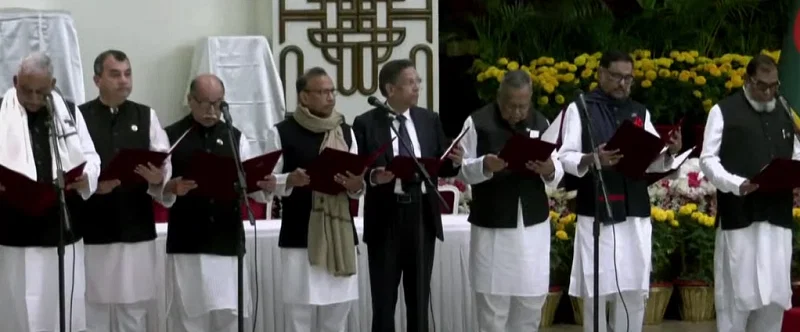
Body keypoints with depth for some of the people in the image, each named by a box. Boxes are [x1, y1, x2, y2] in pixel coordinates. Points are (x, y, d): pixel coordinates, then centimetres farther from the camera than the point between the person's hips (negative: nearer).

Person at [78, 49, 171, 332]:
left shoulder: (146, 117, 9)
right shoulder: (79, 117, 0)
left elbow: (165, 169, 1)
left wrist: (158, 179, -20)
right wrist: (93, 185, -22)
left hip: (137, 230, 2)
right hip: (93, 230, -2)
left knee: (133, 309, 8)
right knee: (93, 309, 4)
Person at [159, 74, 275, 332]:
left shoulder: (234, 137, 12)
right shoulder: (171, 136, 1)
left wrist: (265, 187, -15)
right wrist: (171, 188, -27)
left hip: (228, 242, 3)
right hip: (187, 244, -3)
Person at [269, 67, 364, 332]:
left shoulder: (345, 132, 11)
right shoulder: (283, 132, -2)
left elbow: (357, 187, 12)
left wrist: (357, 185, -11)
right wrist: (290, 180, -22)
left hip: (341, 234, 4)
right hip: (299, 235, -4)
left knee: (338, 310, 8)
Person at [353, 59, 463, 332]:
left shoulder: (430, 120, 7)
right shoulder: (366, 123, -4)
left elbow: (442, 168, 8)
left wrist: (454, 162, -14)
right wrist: (374, 176, -26)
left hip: (422, 215, 3)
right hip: (386, 218, -3)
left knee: (419, 298, 11)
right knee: (384, 300, 6)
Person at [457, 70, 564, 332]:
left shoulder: (541, 123, 6)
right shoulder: (478, 122, -5)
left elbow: (557, 175, 6)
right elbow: (463, 170, -4)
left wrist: (549, 171, -18)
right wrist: (484, 166, -25)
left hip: (534, 224, 3)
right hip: (491, 226, -3)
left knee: (532, 298, 8)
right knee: (492, 301, 0)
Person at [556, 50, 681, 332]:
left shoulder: (640, 112, 14)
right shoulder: (580, 108, 1)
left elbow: (653, 162, 8)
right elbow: (565, 158, -7)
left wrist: (670, 153, -13)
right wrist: (591, 159, -26)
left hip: (635, 215, 4)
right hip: (596, 214, -4)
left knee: (634, 291, 7)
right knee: (595, 292, 1)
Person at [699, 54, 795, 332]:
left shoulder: (783, 114, 17)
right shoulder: (724, 111, 0)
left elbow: (795, 158, 21)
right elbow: (708, 160, -5)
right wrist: (737, 184, -21)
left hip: (778, 217, 5)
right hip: (740, 216, -5)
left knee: (776, 294, 6)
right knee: (736, 293, -2)